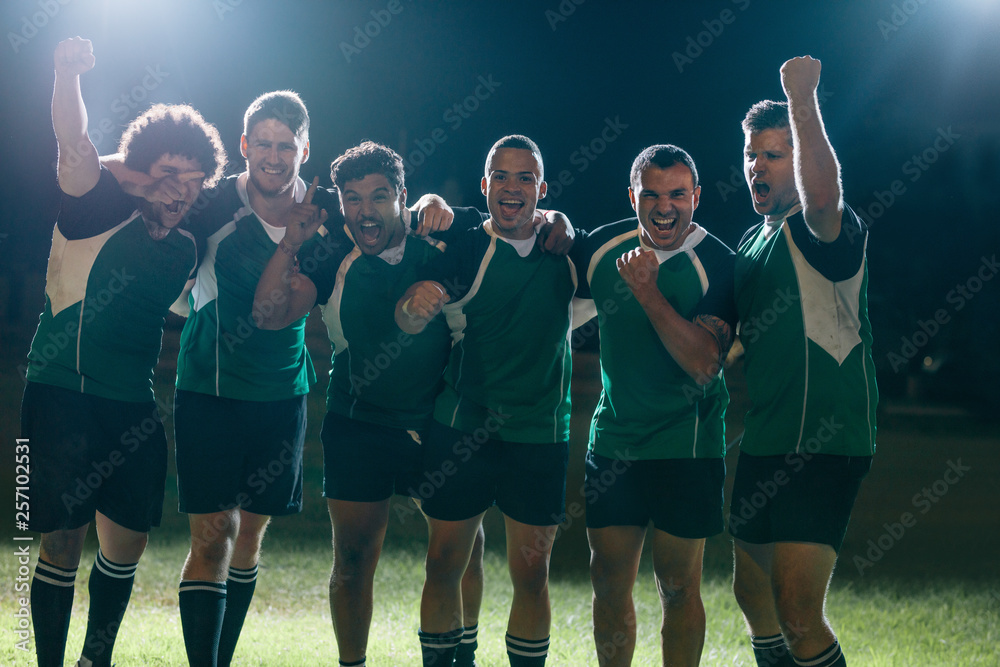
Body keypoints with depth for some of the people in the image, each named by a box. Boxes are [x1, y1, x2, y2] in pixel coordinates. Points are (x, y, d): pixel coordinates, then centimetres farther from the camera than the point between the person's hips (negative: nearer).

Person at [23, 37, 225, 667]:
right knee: (63, 543, -7)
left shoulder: (185, 250, 13)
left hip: (132, 404, 6)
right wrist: (68, 74, -40)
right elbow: (74, 142, -21)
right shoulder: (102, 207, -4)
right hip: (62, 395, -6)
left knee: (126, 544, 8)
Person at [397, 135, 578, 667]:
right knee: (444, 563, 1)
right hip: (461, 431, -1)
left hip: (540, 437, 1)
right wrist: (415, 303, -41)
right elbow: (408, 322, -17)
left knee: (531, 574, 2)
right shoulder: (465, 249, -3)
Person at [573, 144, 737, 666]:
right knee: (609, 581, 8)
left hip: (687, 446, -4)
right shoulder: (604, 247, 1)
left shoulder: (716, 265, -12)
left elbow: (706, 364, -22)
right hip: (613, 440, 4)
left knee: (678, 586, 2)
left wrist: (648, 291, -27)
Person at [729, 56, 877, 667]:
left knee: (797, 611, -18)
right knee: (753, 594, 18)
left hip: (825, 445, -9)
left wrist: (802, 99, -38)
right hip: (765, 444, 9)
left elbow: (822, 195, -37)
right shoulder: (754, 242, 16)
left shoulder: (829, 232, -11)